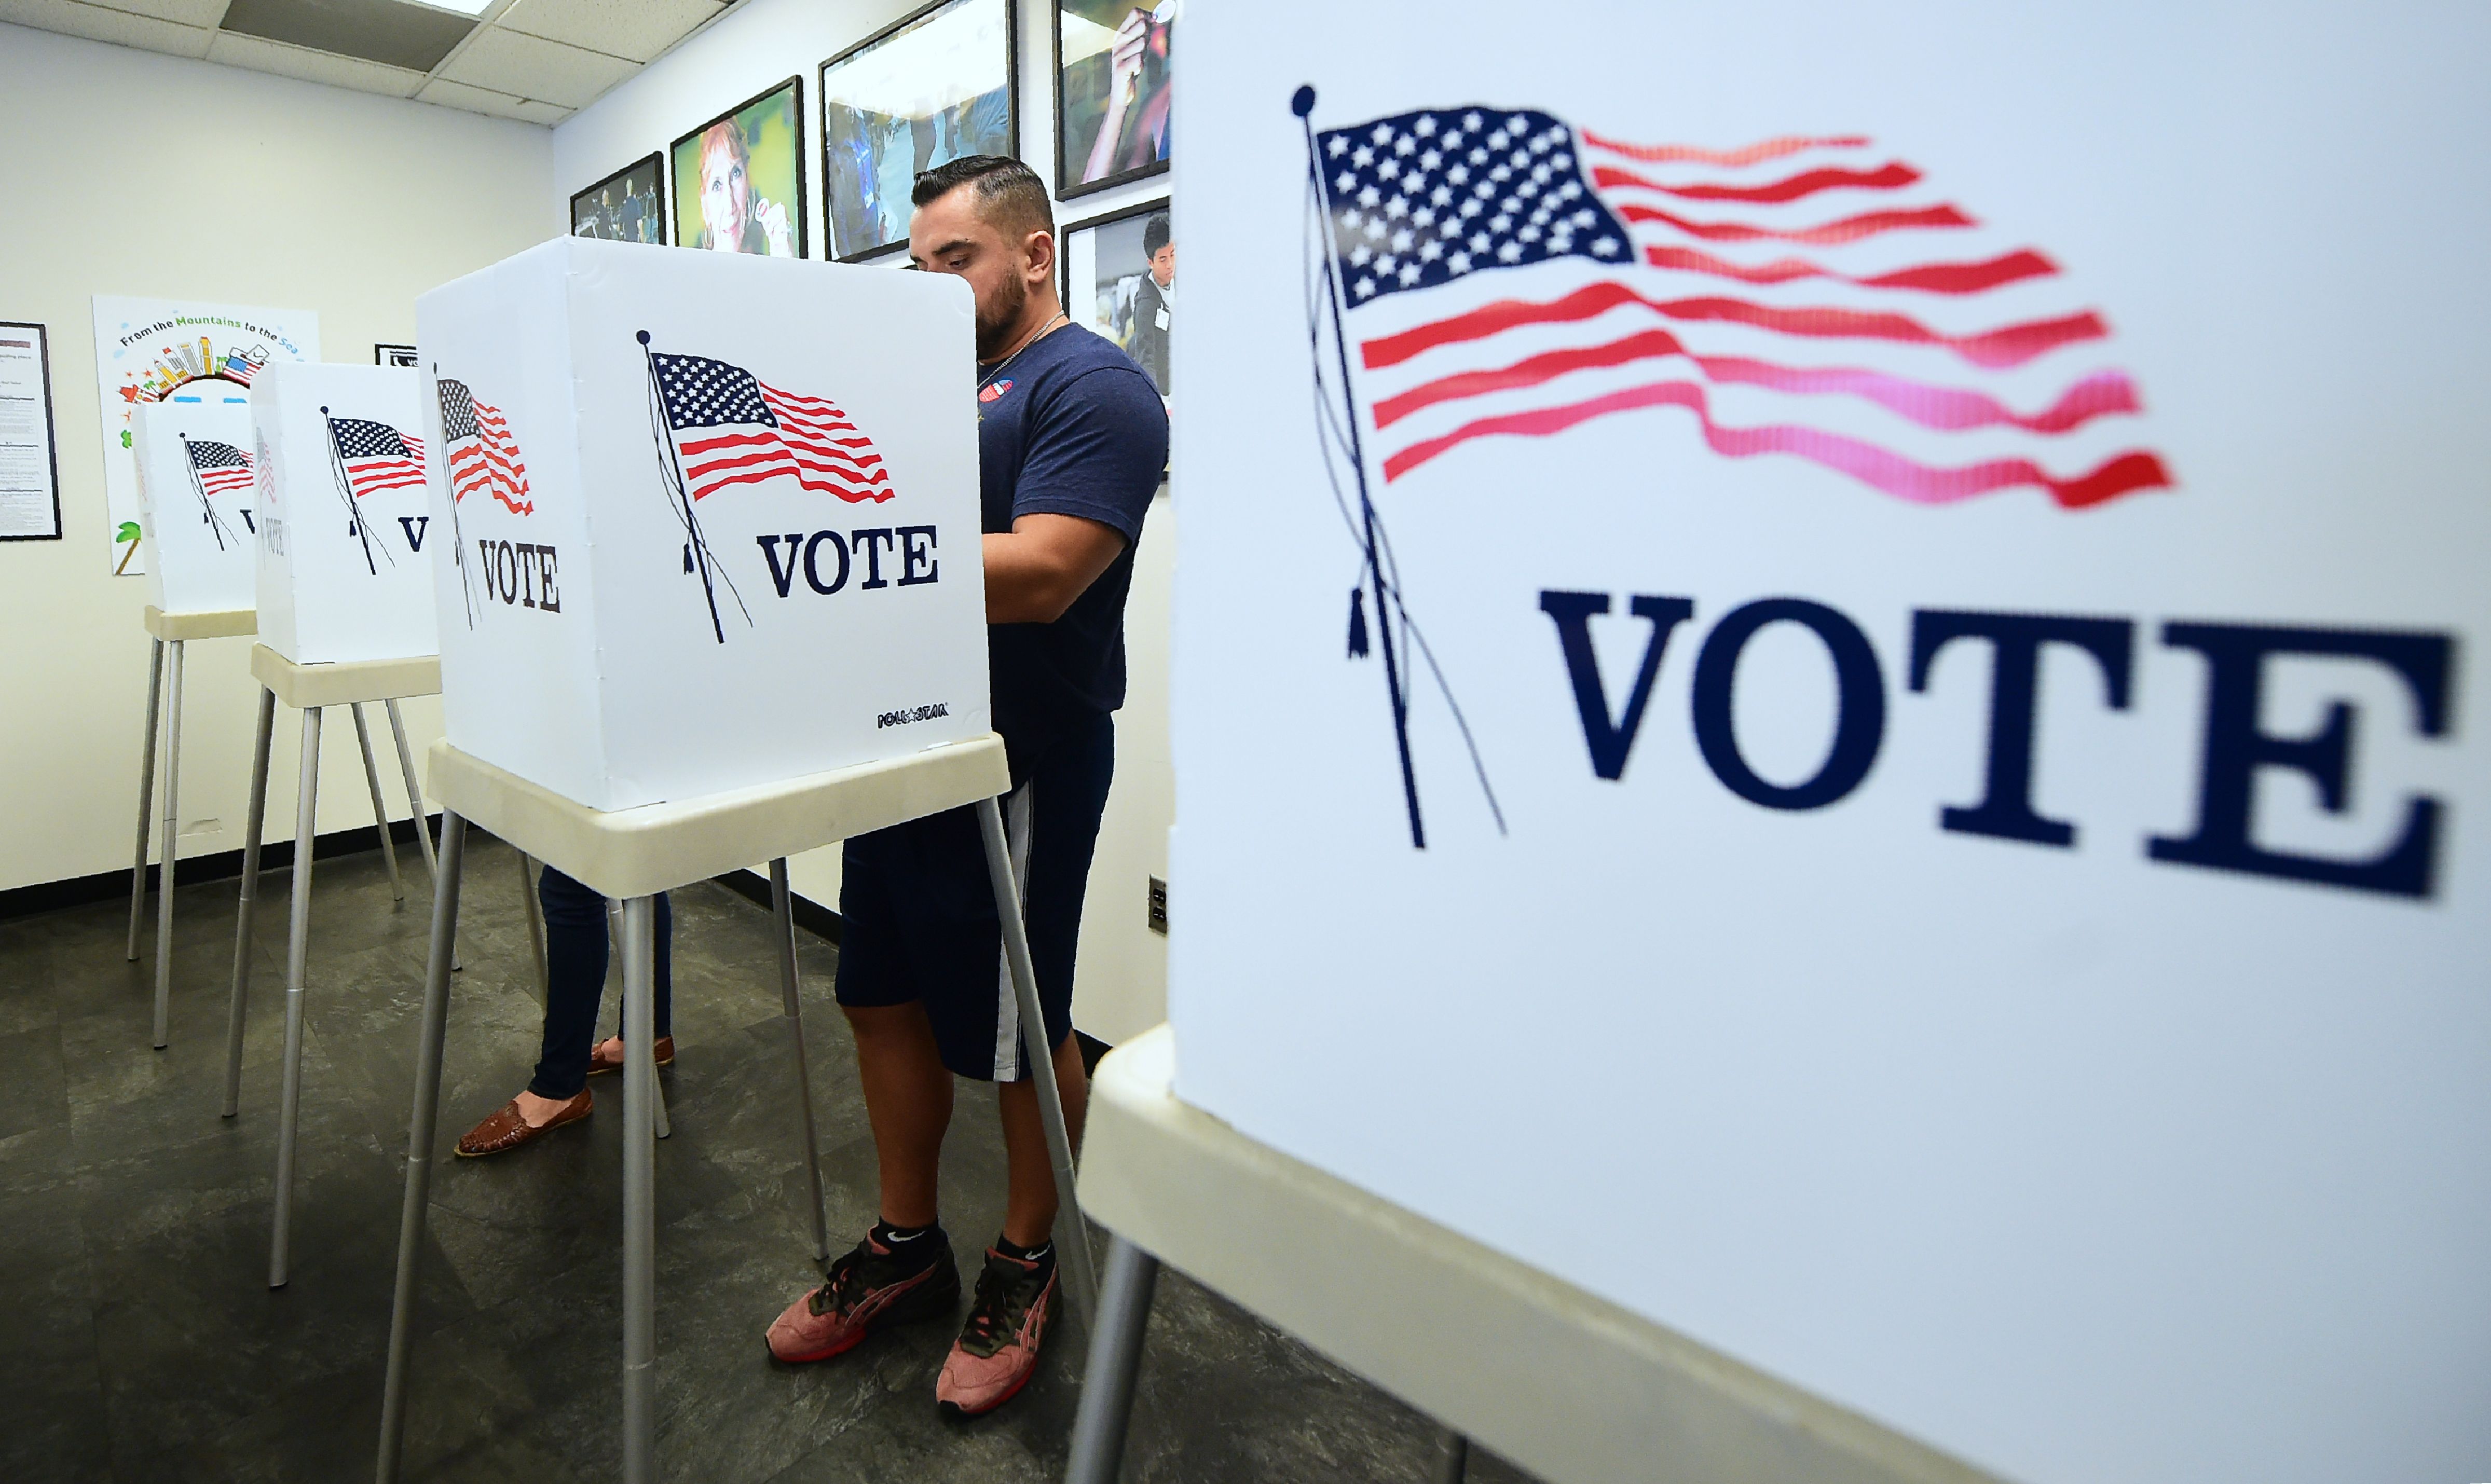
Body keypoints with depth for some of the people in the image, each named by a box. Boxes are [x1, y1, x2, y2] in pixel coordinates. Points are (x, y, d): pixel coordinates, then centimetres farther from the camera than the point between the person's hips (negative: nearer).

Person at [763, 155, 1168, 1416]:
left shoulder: (1090, 387, -9)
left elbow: (1037, 575, -23)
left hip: (1020, 759, -9)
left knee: (1014, 1030, 5)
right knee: (887, 999, 15)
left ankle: (1027, 1263, 29)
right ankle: (905, 1248, 35)